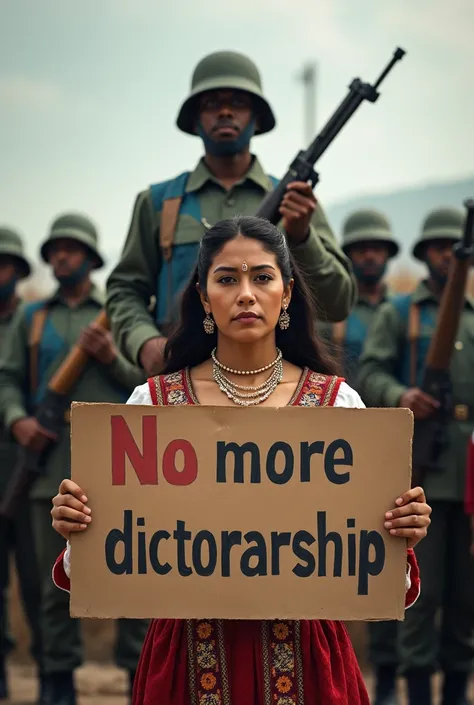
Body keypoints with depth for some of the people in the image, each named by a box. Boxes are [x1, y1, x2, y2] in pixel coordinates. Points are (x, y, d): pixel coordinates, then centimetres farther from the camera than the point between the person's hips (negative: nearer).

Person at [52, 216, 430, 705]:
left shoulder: (338, 401, -1)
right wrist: (77, 528, -19)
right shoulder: (152, 401, 0)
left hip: (303, 652, 0)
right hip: (190, 652, 0)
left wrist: (402, 535, -20)